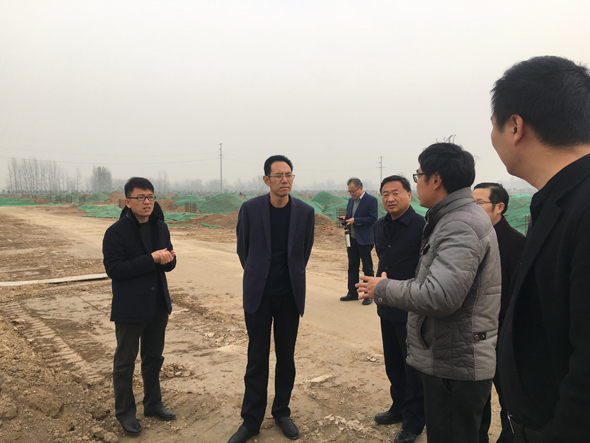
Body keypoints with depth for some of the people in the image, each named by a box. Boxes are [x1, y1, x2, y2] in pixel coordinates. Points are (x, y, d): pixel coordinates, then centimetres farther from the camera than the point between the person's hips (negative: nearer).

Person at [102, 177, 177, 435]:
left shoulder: (160, 227, 3)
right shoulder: (116, 232, -14)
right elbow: (113, 269, -21)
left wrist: (168, 259, -16)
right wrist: (151, 259, -27)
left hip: (158, 305, 6)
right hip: (129, 308, -5)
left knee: (154, 358, 18)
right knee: (125, 362, 10)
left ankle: (153, 404, 35)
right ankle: (125, 412, 27)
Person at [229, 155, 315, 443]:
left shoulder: (305, 212, -5)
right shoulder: (250, 209, -7)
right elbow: (243, 248, 6)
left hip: (290, 295, 1)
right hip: (258, 295, -1)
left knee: (286, 357, 12)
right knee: (257, 359, 6)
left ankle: (282, 412, 31)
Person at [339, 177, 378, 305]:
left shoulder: (371, 200, -9)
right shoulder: (351, 200, 13)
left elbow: (372, 219, -16)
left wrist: (355, 220, -20)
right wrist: (344, 220, -3)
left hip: (364, 240, -7)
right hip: (351, 239, 7)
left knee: (367, 269, 2)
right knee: (352, 267, 12)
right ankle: (352, 293, 22)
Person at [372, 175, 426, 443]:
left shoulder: (422, 226, -17)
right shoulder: (379, 227, 6)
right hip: (387, 307, 7)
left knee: (413, 368, 8)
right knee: (393, 363, 20)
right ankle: (399, 408, 40)